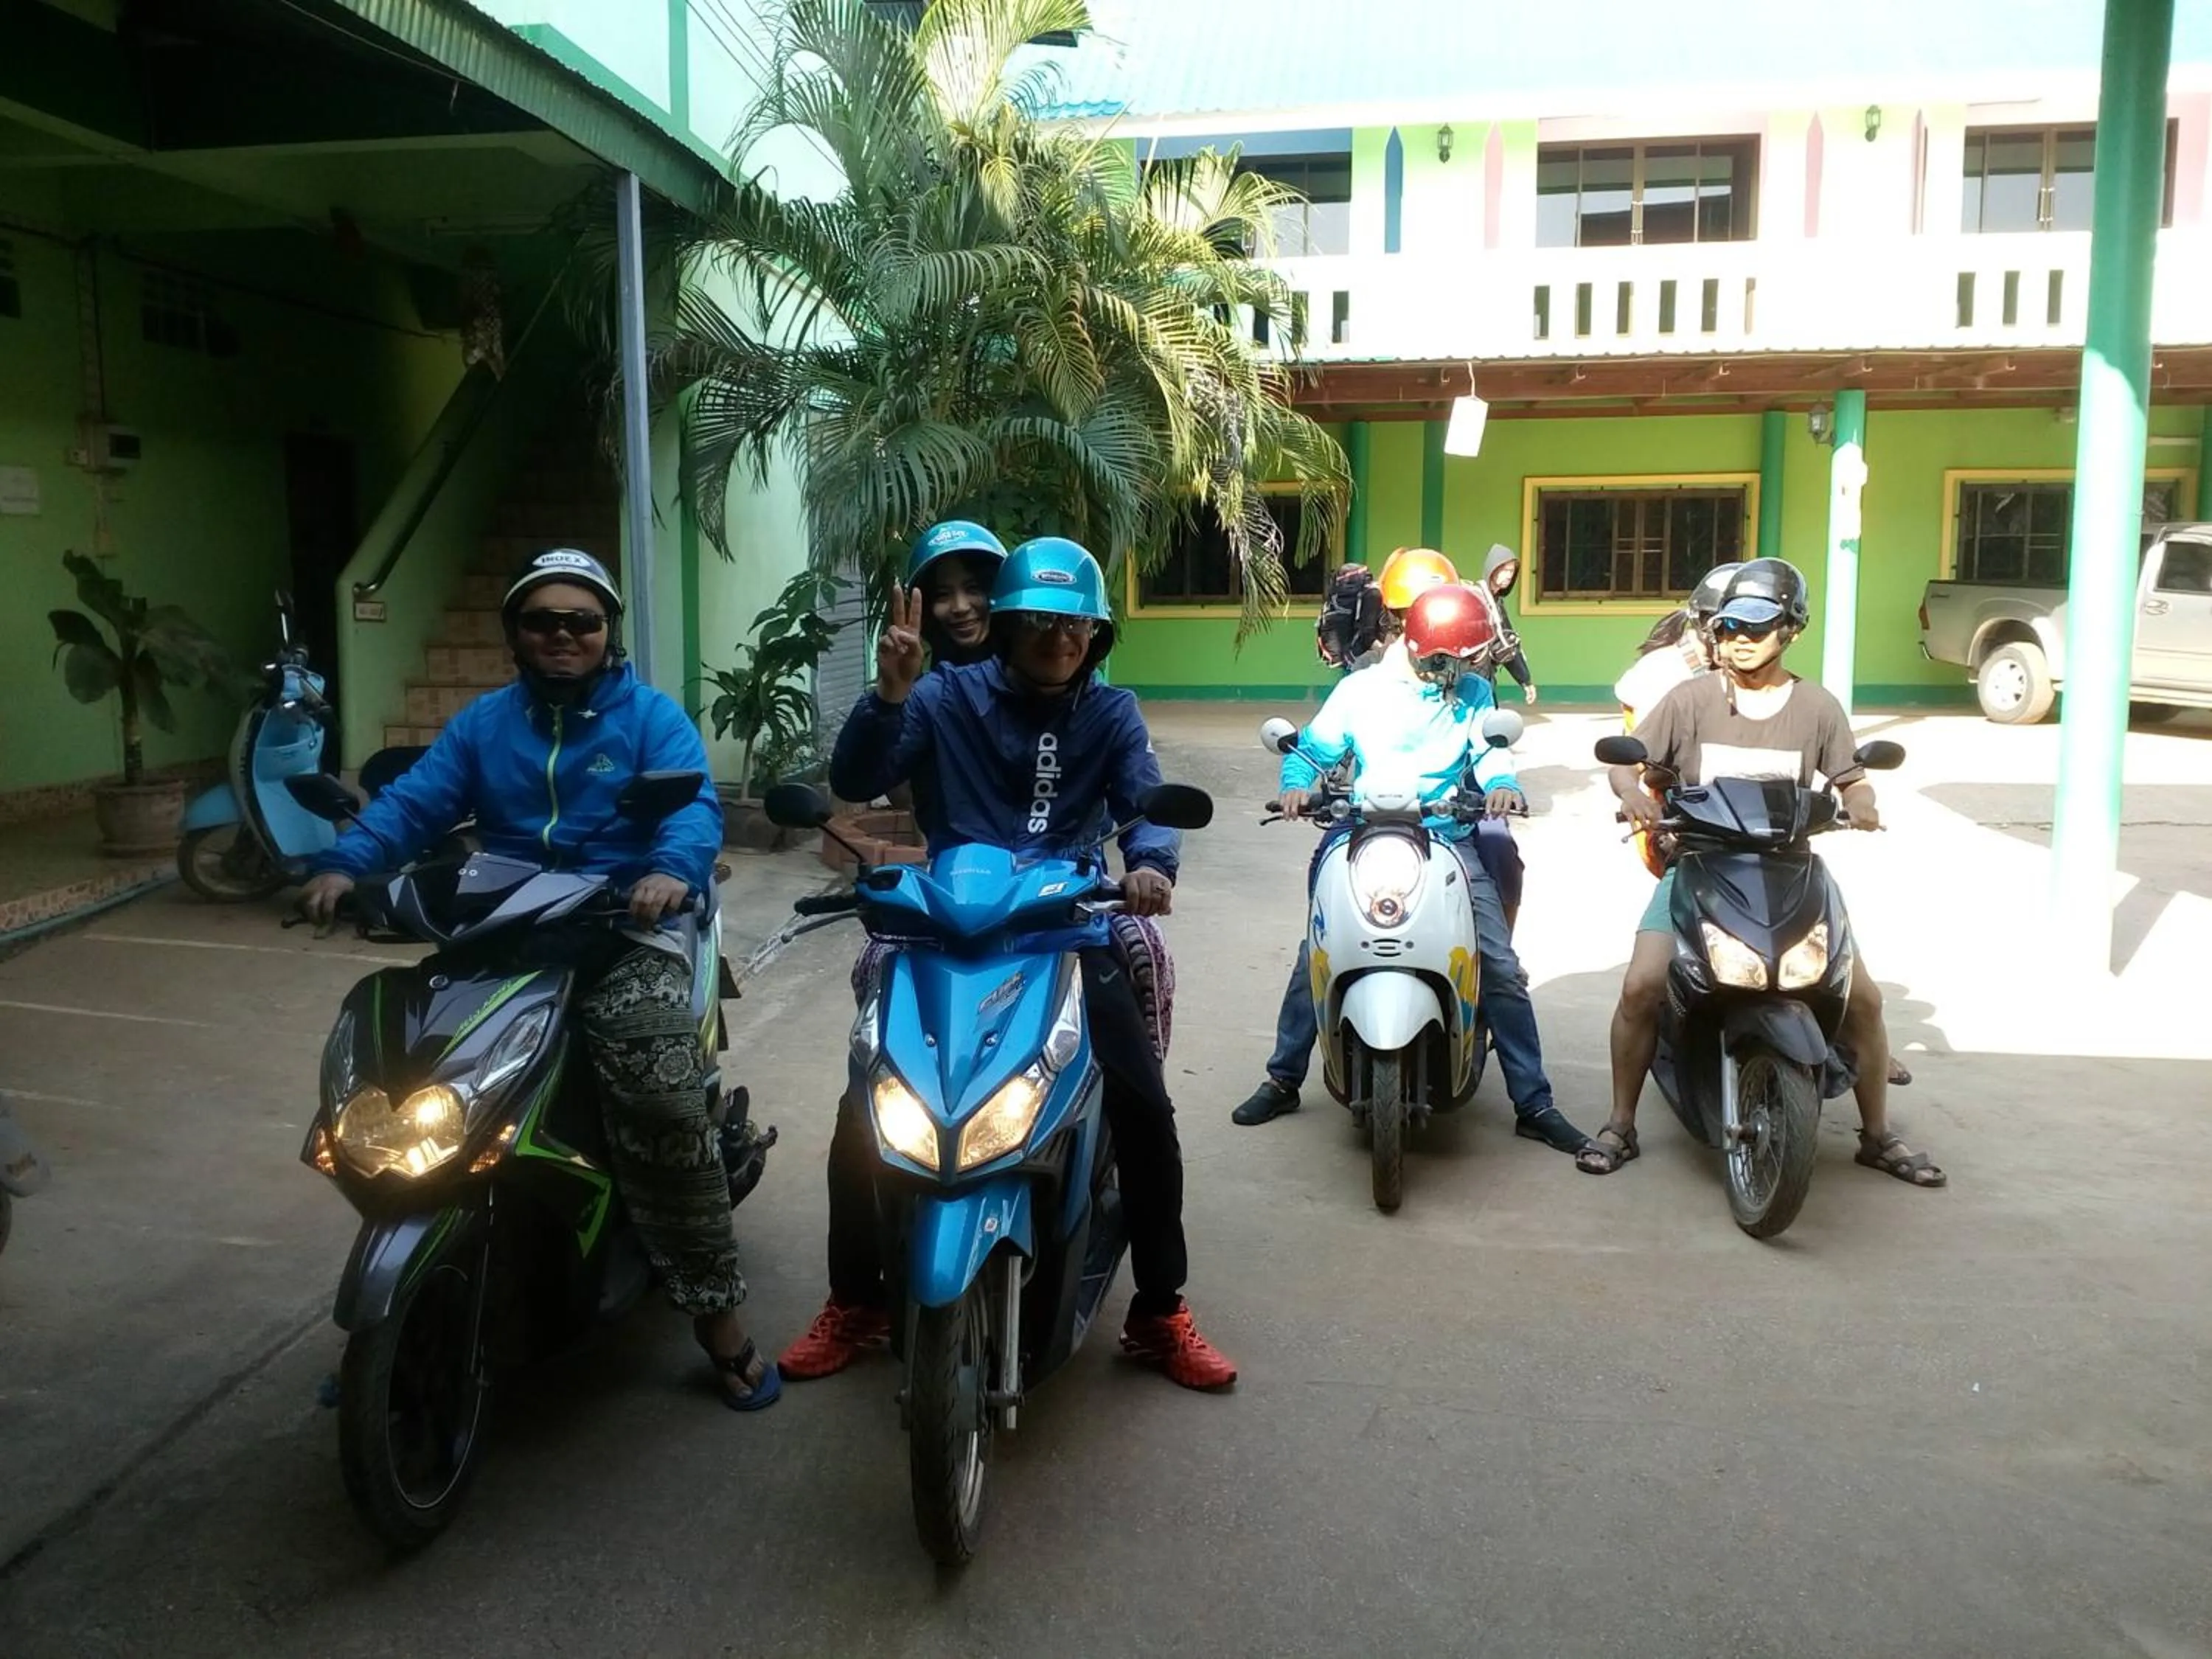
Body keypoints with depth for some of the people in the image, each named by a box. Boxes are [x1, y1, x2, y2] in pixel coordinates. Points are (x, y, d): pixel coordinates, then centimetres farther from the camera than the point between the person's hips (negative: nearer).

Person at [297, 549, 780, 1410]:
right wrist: (344, 863, -16)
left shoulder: (651, 716, 4)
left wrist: (672, 871, -35)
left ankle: (716, 1312, -12)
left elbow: (693, 803, -12)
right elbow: (413, 800, 4)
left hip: (626, 937, -4)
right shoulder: (483, 722, 17)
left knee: (666, 1112, -23)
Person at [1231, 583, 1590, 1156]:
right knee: (1314, 956, -7)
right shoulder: (1361, 690, 2)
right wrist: (1297, 786, -17)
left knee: (1501, 967, -7)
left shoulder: (1474, 695, 9)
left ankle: (1534, 1104, 2)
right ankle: (1282, 1081, 9)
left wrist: (1504, 785, -25)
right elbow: (1310, 751, 6)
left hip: (1448, 840, 1)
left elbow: (1490, 752, -1)